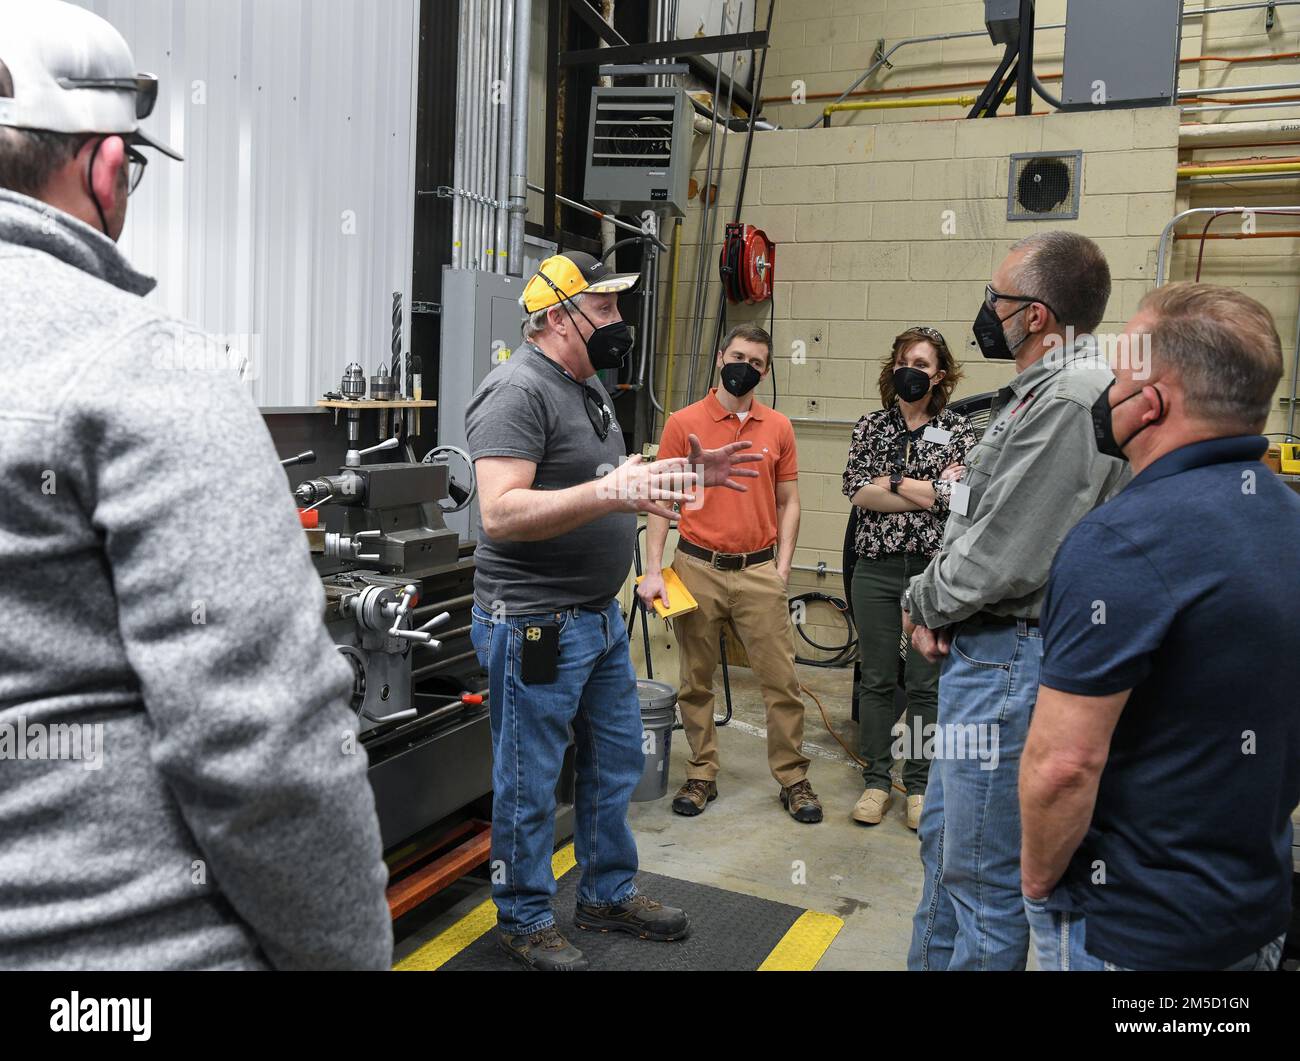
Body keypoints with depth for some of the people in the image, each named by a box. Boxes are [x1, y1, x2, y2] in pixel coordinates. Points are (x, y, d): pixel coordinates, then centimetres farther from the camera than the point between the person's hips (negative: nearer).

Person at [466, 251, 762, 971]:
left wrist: (684, 477, 9)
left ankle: (609, 896, 38)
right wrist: (611, 492, -36)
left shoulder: (587, 384, 13)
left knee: (617, 762, 20)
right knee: (530, 784, 7)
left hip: (601, 616, 10)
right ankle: (524, 920, 27)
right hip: (535, 625, -10)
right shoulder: (517, 391, -18)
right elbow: (501, 512, -28)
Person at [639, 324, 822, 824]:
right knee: (696, 682, 8)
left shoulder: (778, 427, 6)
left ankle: (793, 778, 17)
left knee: (781, 680, 3)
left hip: (759, 571, 1)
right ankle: (701, 775, 22)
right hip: (697, 570, -1)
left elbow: (788, 502, 11)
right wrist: (654, 569, -6)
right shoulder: (683, 423, 0)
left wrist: (783, 566, 3)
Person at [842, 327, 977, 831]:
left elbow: (955, 496, -11)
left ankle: (919, 784, 19)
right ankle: (876, 781, 19)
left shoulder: (959, 431, 3)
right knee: (876, 679, 7)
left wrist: (889, 480, -9)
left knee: (926, 683, 6)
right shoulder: (870, 427, 8)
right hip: (876, 567, 2)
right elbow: (856, 491, -6)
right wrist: (926, 491, -10)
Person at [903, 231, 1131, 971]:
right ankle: (931, 960, 40)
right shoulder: (1043, 392, 13)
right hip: (985, 649, 11)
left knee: (983, 874, 2)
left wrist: (924, 603, -6)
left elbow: (1002, 558, -23)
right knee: (945, 836, 23)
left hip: (1010, 658, -11)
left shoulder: (1070, 400, -21)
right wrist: (935, 604, 3)